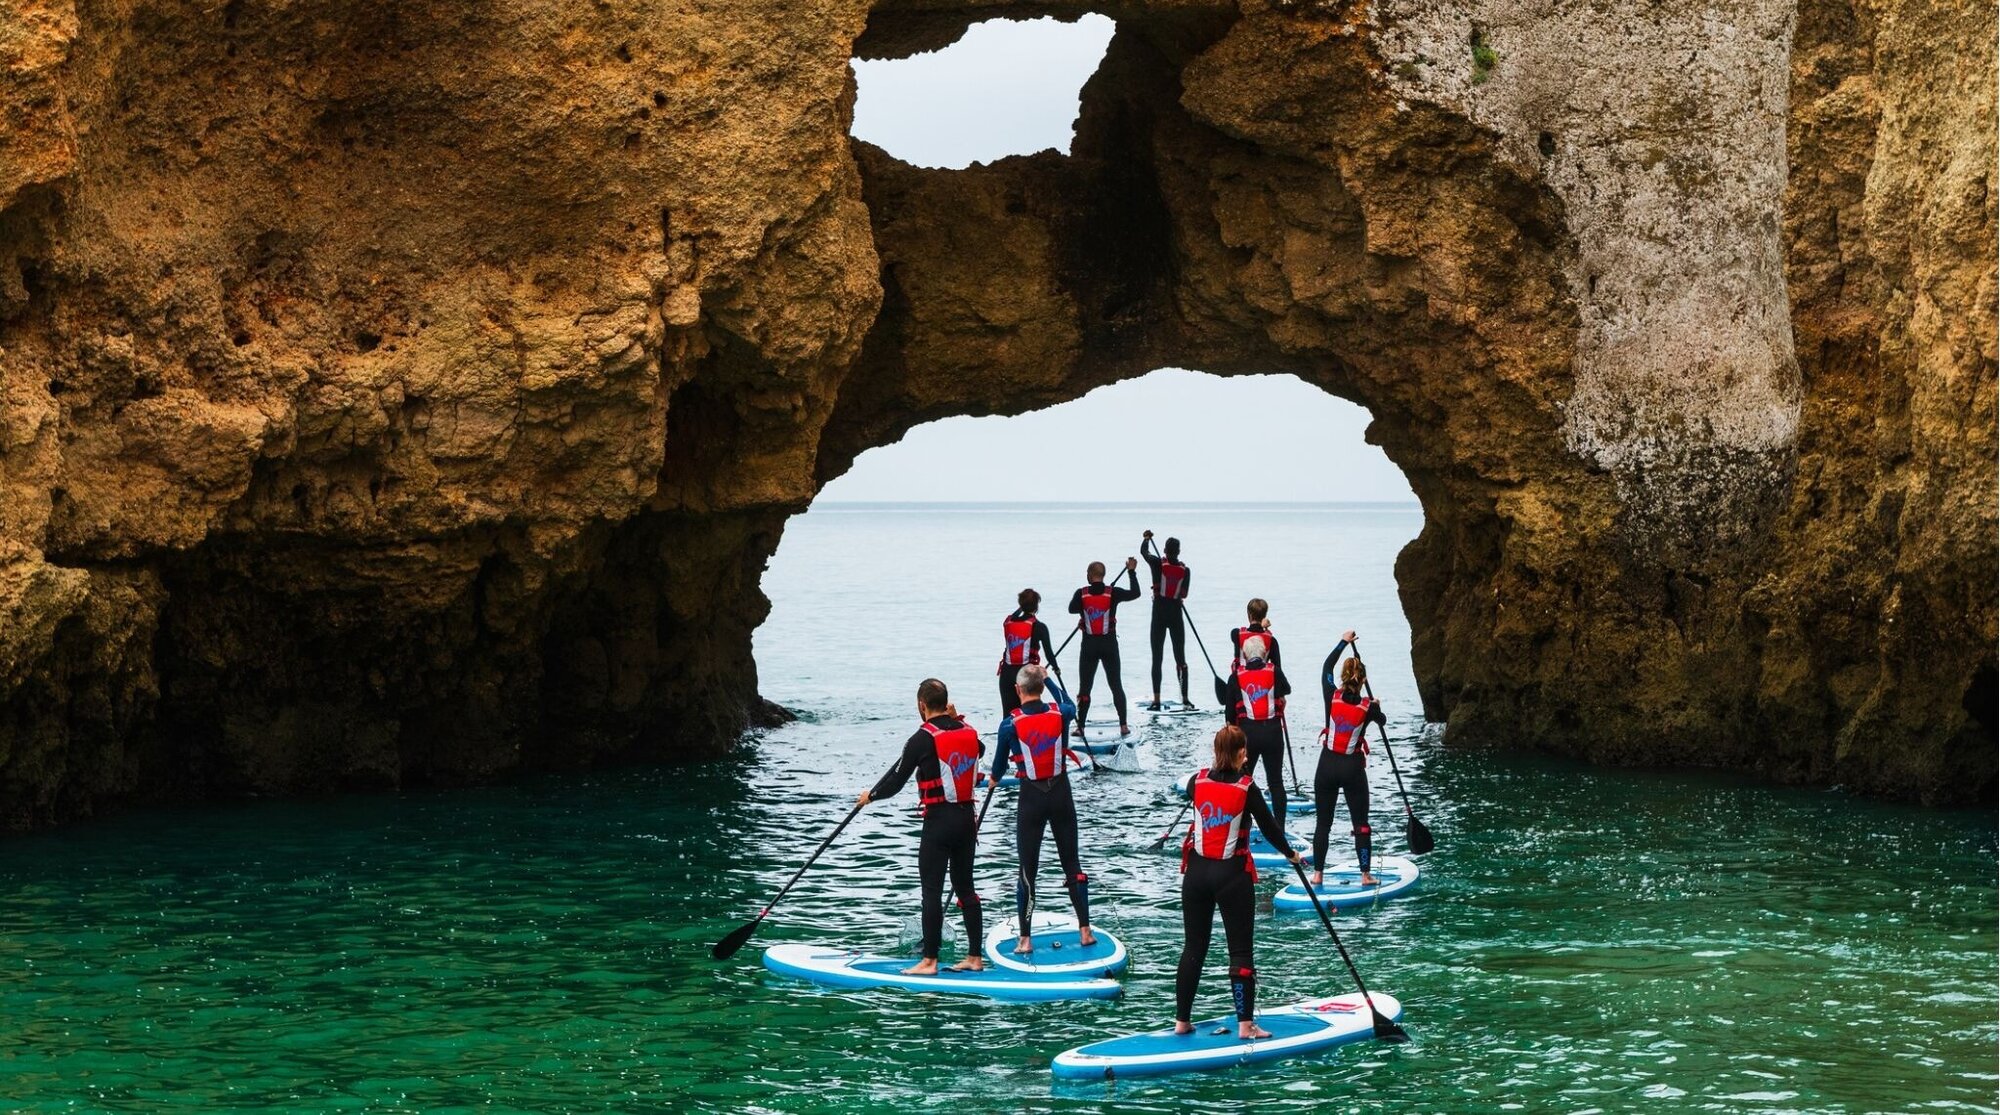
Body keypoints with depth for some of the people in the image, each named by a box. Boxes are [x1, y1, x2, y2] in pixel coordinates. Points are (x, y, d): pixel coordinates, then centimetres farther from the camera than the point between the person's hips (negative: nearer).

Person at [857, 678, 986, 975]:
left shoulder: (923, 738, -13)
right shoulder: (968, 732, 6)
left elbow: (896, 781, -9)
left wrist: (870, 795, 9)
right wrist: (956, 720, 21)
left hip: (939, 820, -7)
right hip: (966, 817, 7)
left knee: (932, 890, -3)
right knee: (964, 886, 13)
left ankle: (929, 961, -3)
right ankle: (975, 956, 15)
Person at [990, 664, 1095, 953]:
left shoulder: (1010, 725, -12)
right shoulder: (1060, 714, -5)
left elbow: (998, 770, 1)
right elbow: (1070, 705, 23)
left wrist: (994, 778, 24)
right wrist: (1047, 679, 31)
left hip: (1031, 798, -2)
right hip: (1061, 794, 2)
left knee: (1028, 869, 5)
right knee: (1072, 863, 13)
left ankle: (1025, 939, 7)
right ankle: (1085, 930, 16)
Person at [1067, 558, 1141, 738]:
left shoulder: (1082, 593, -9)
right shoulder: (1113, 592, -9)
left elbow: (1072, 609, 3)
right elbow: (1135, 593, -1)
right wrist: (1132, 571, 6)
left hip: (1089, 645, 0)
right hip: (1109, 645, 1)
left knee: (1084, 687, 7)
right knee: (1116, 686, 10)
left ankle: (1080, 727, 5)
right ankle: (1124, 726, 7)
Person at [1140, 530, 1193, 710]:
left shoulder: (1158, 564, -9)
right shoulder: (1185, 570, -4)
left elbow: (1144, 551, 8)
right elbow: (1184, 594, 3)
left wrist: (1147, 538, 28)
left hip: (1159, 613, -1)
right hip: (1176, 614, 1)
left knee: (1157, 658, 2)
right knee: (1180, 658, 7)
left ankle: (1156, 700, -2)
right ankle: (1185, 699, 5)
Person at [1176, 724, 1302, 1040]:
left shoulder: (1197, 782, -3)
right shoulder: (1246, 789, -12)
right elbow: (1270, 827, -3)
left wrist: (1236, 770, 25)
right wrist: (1290, 854, 14)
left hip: (1196, 872, 4)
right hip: (1233, 875, -4)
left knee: (1193, 947, 12)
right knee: (1240, 951, 3)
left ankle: (1182, 1021, 15)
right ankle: (1245, 1024, 1)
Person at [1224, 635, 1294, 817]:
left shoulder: (1236, 676, 0)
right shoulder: (1274, 671, -1)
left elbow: (1230, 710, 3)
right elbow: (1287, 690, 20)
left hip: (1247, 732, 0)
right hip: (1272, 730, 0)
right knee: (1276, 782, 7)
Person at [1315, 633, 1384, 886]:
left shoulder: (1332, 697, -8)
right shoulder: (1367, 707, -9)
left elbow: (1327, 667, 10)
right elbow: (1382, 721, 15)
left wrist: (1344, 642, 19)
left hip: (1327, 766, 2)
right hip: (1353, 768, -2)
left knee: (1322, 822, 9)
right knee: (1360, 824, 7)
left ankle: (1318, 874, 12)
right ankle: (1365, 875, 7)